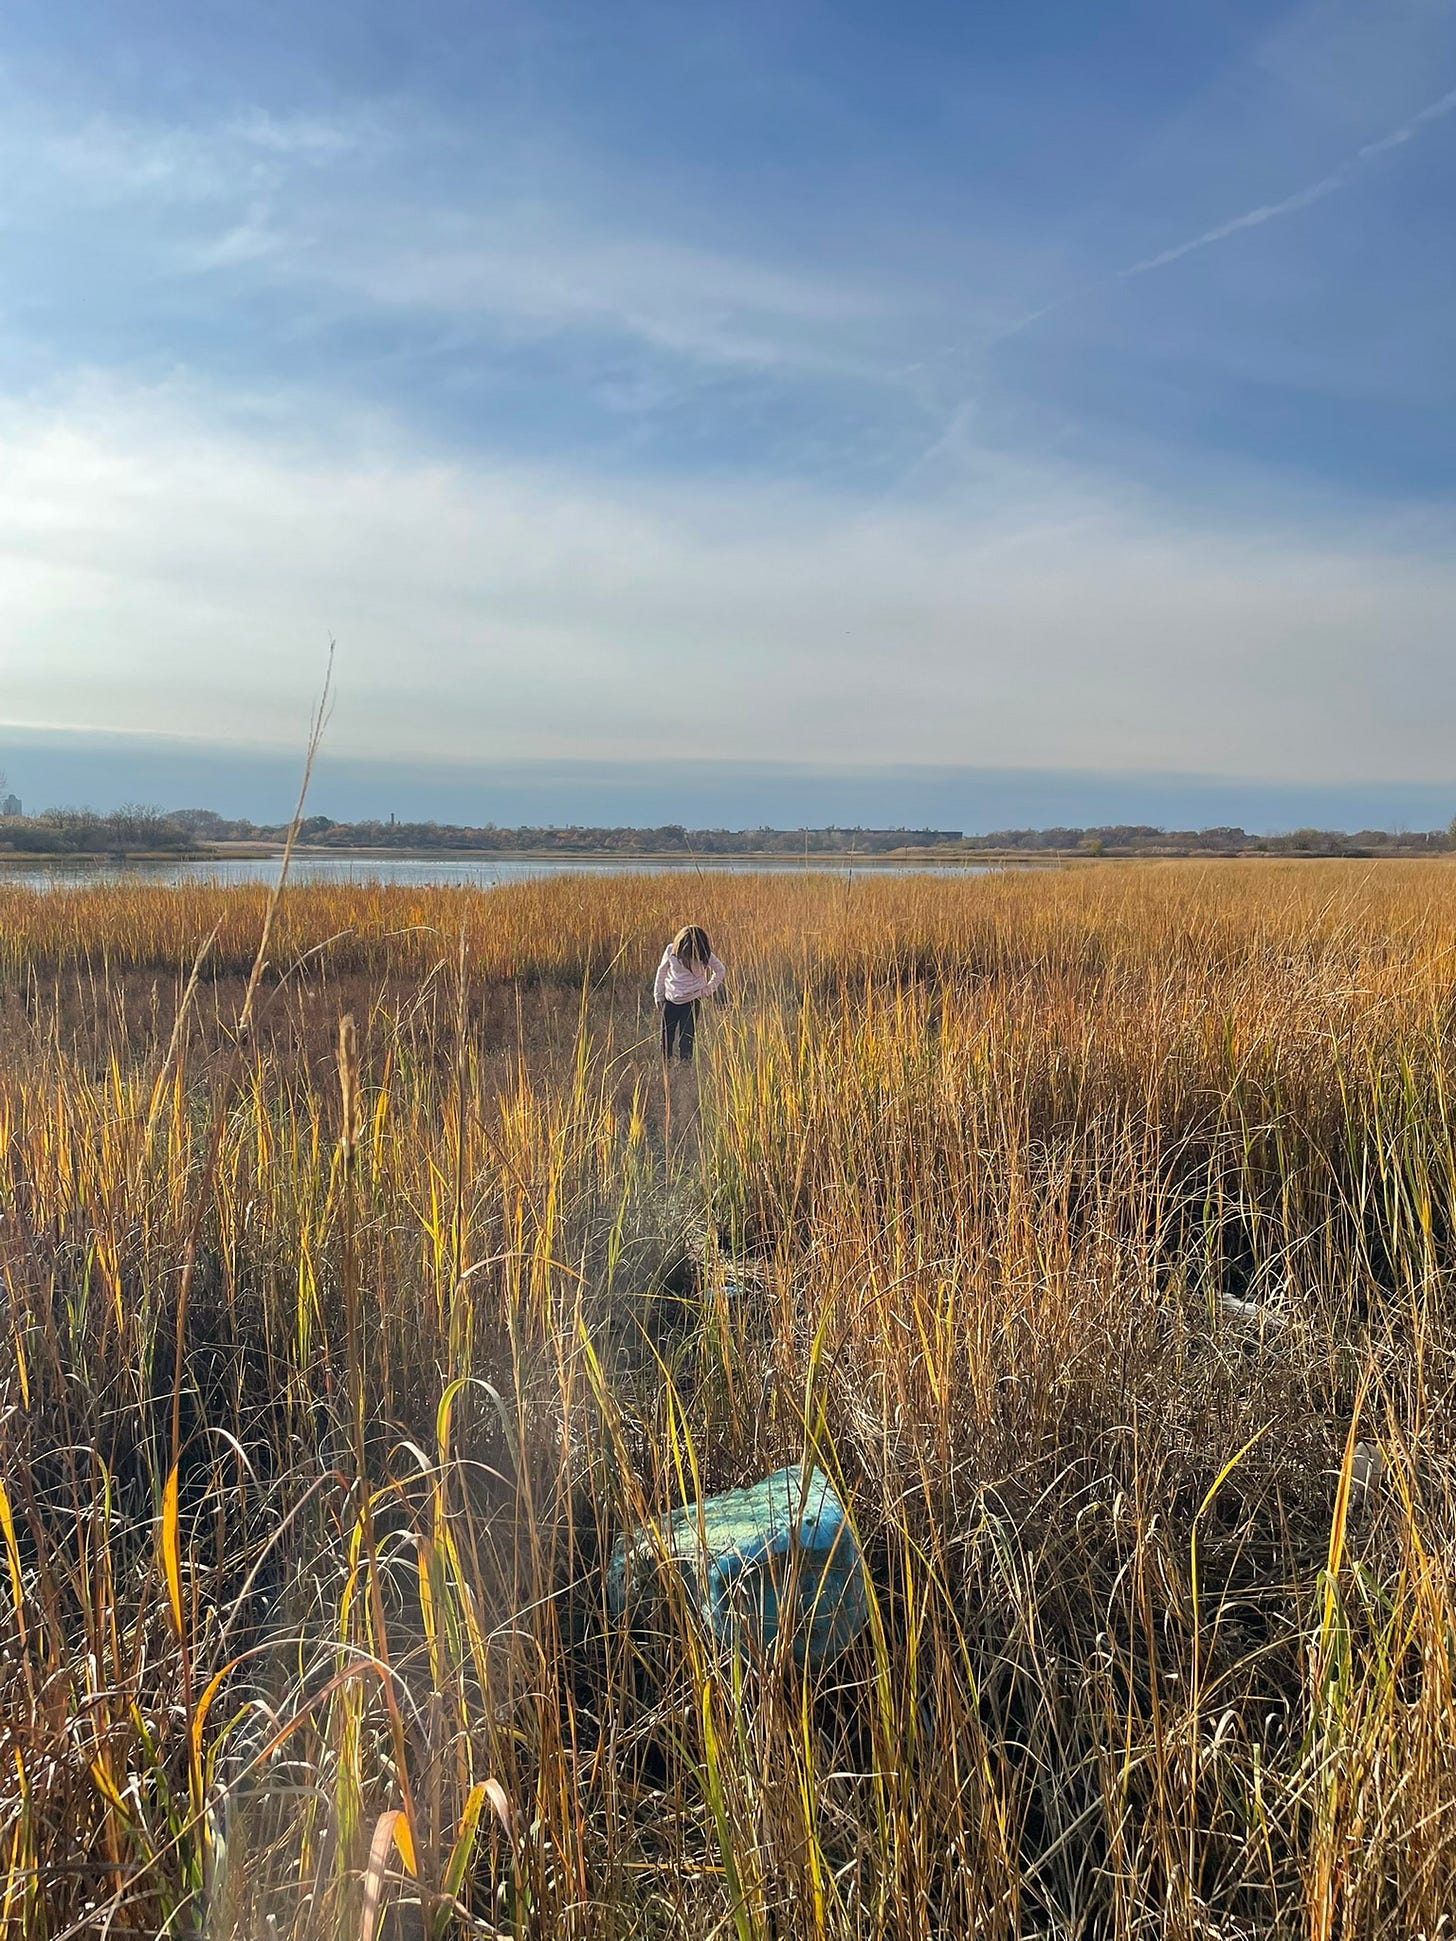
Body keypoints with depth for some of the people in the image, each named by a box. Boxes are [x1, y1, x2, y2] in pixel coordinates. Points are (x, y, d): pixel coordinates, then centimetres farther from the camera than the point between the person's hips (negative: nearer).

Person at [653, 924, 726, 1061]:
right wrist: (658, 995, 8)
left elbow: (720, 971, 4)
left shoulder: (704, 954, -13)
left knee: (686, 1041, -3)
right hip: (670, 1001, 2)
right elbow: (662, 971, 4)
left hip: (691, 1002, -1)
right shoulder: (671, 950, -12)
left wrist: (709, 988, -2)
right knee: (666, 1039, 7)